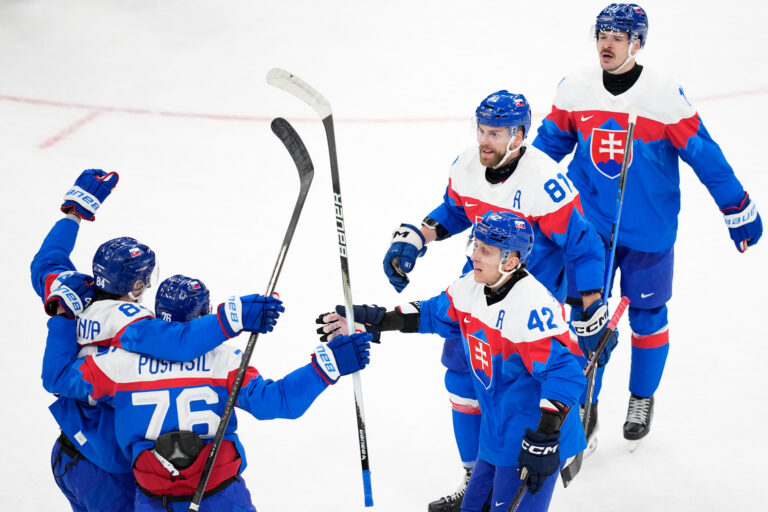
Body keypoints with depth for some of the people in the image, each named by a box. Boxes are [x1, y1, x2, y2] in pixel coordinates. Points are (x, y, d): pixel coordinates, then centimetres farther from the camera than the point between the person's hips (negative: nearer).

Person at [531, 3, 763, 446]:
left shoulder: (665, 95, -15)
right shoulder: (575, 89, -4)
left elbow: (703, 154, -9)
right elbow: (550, 142, 11)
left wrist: (739, 211, -4)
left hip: (648, 232, -2)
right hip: (588, 226, 2)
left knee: (647, 315, 11)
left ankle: (642, 401, 33)